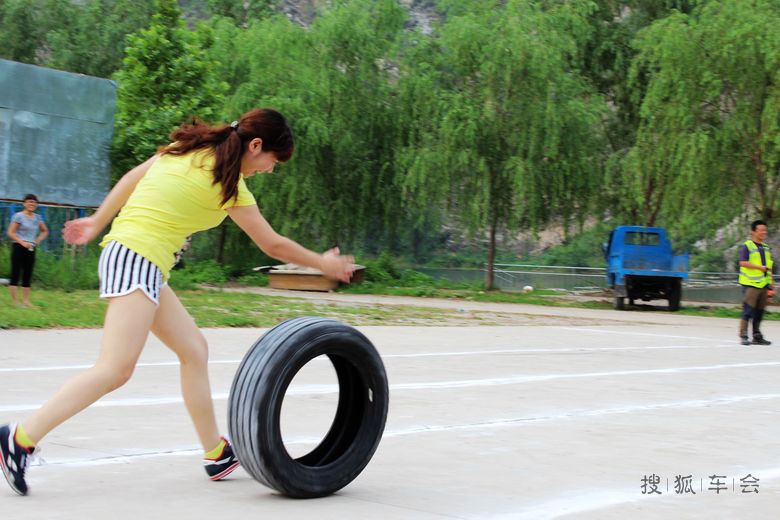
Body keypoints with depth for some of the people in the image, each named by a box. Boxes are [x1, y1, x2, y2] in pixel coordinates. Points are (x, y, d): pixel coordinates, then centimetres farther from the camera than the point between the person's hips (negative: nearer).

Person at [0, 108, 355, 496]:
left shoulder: (190, 148, 13)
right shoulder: (230, 185, -7)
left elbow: (132, 178, 18)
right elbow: (273, 245, 1)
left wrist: (97, 223, 27)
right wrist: (324, 264, 14)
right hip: (139, 257, -10)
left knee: (193, 349, 13)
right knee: (116, 369, -18)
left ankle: (217, 454, 19)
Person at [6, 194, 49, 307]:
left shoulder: (38, 217, 10)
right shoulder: (18, 216, -6)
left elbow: (45, 231, 24)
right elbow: (10, 233, -10)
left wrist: (38, 240, 6)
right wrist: (22, 242, -18)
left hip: (31, 249, 6)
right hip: (19, 248, -6)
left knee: (28, 276, 6)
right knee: (15, 274, -6)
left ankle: (26, 301, 9)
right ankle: (15, 301, -7)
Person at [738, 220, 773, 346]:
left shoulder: (766, 248, 17)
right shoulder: (746, 246, -6)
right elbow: (743, 263, -17)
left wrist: (770, 283, 18)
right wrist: (759, 267, -20)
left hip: (763, 284, 7)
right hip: (751, 284, -7)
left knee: (760, 311, 10)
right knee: (748, 310, -9)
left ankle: (757, 336, 17)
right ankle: (743, 335, -5)